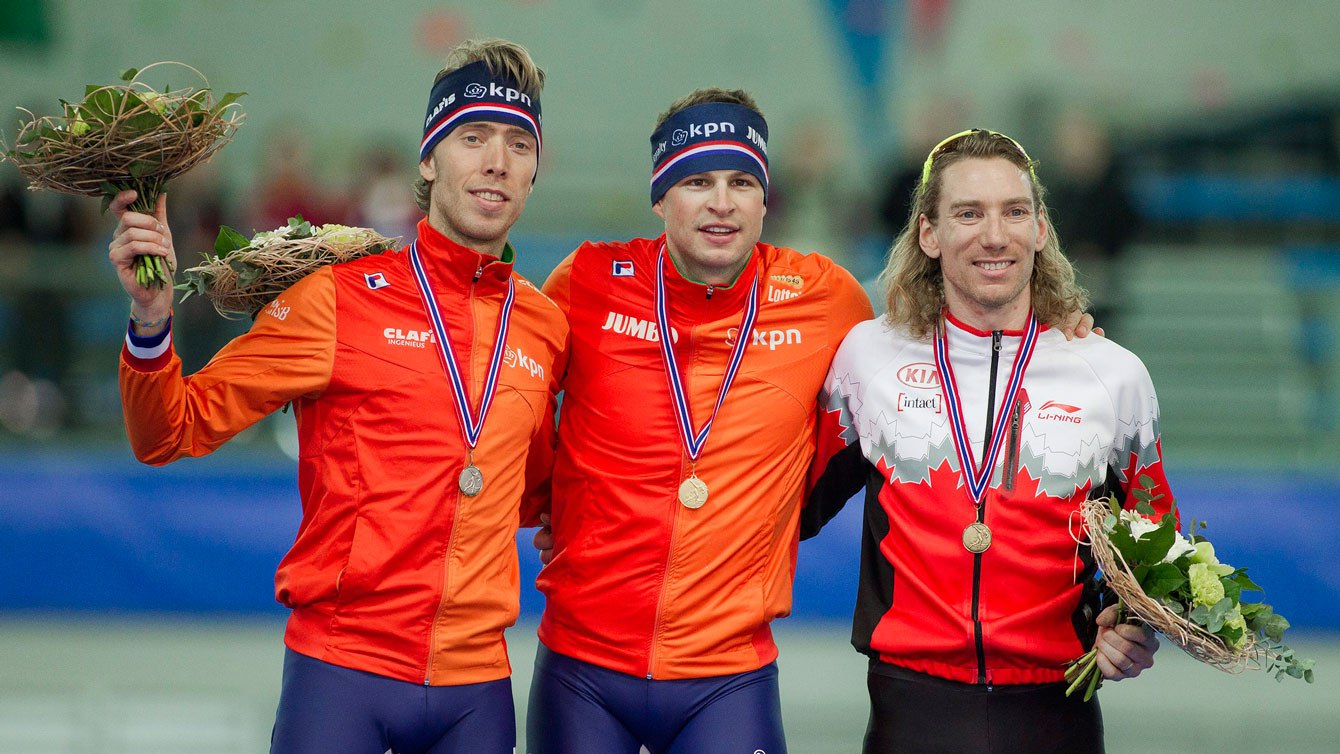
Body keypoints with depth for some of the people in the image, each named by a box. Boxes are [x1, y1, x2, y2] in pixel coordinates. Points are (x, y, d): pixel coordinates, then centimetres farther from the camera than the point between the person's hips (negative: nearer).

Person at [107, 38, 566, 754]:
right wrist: (151, 319, -17)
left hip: (476, 687, 4)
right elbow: (175, 431, -2)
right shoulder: (341, 298, -1)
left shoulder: (543, 327, 10)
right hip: (341, 673, -4)